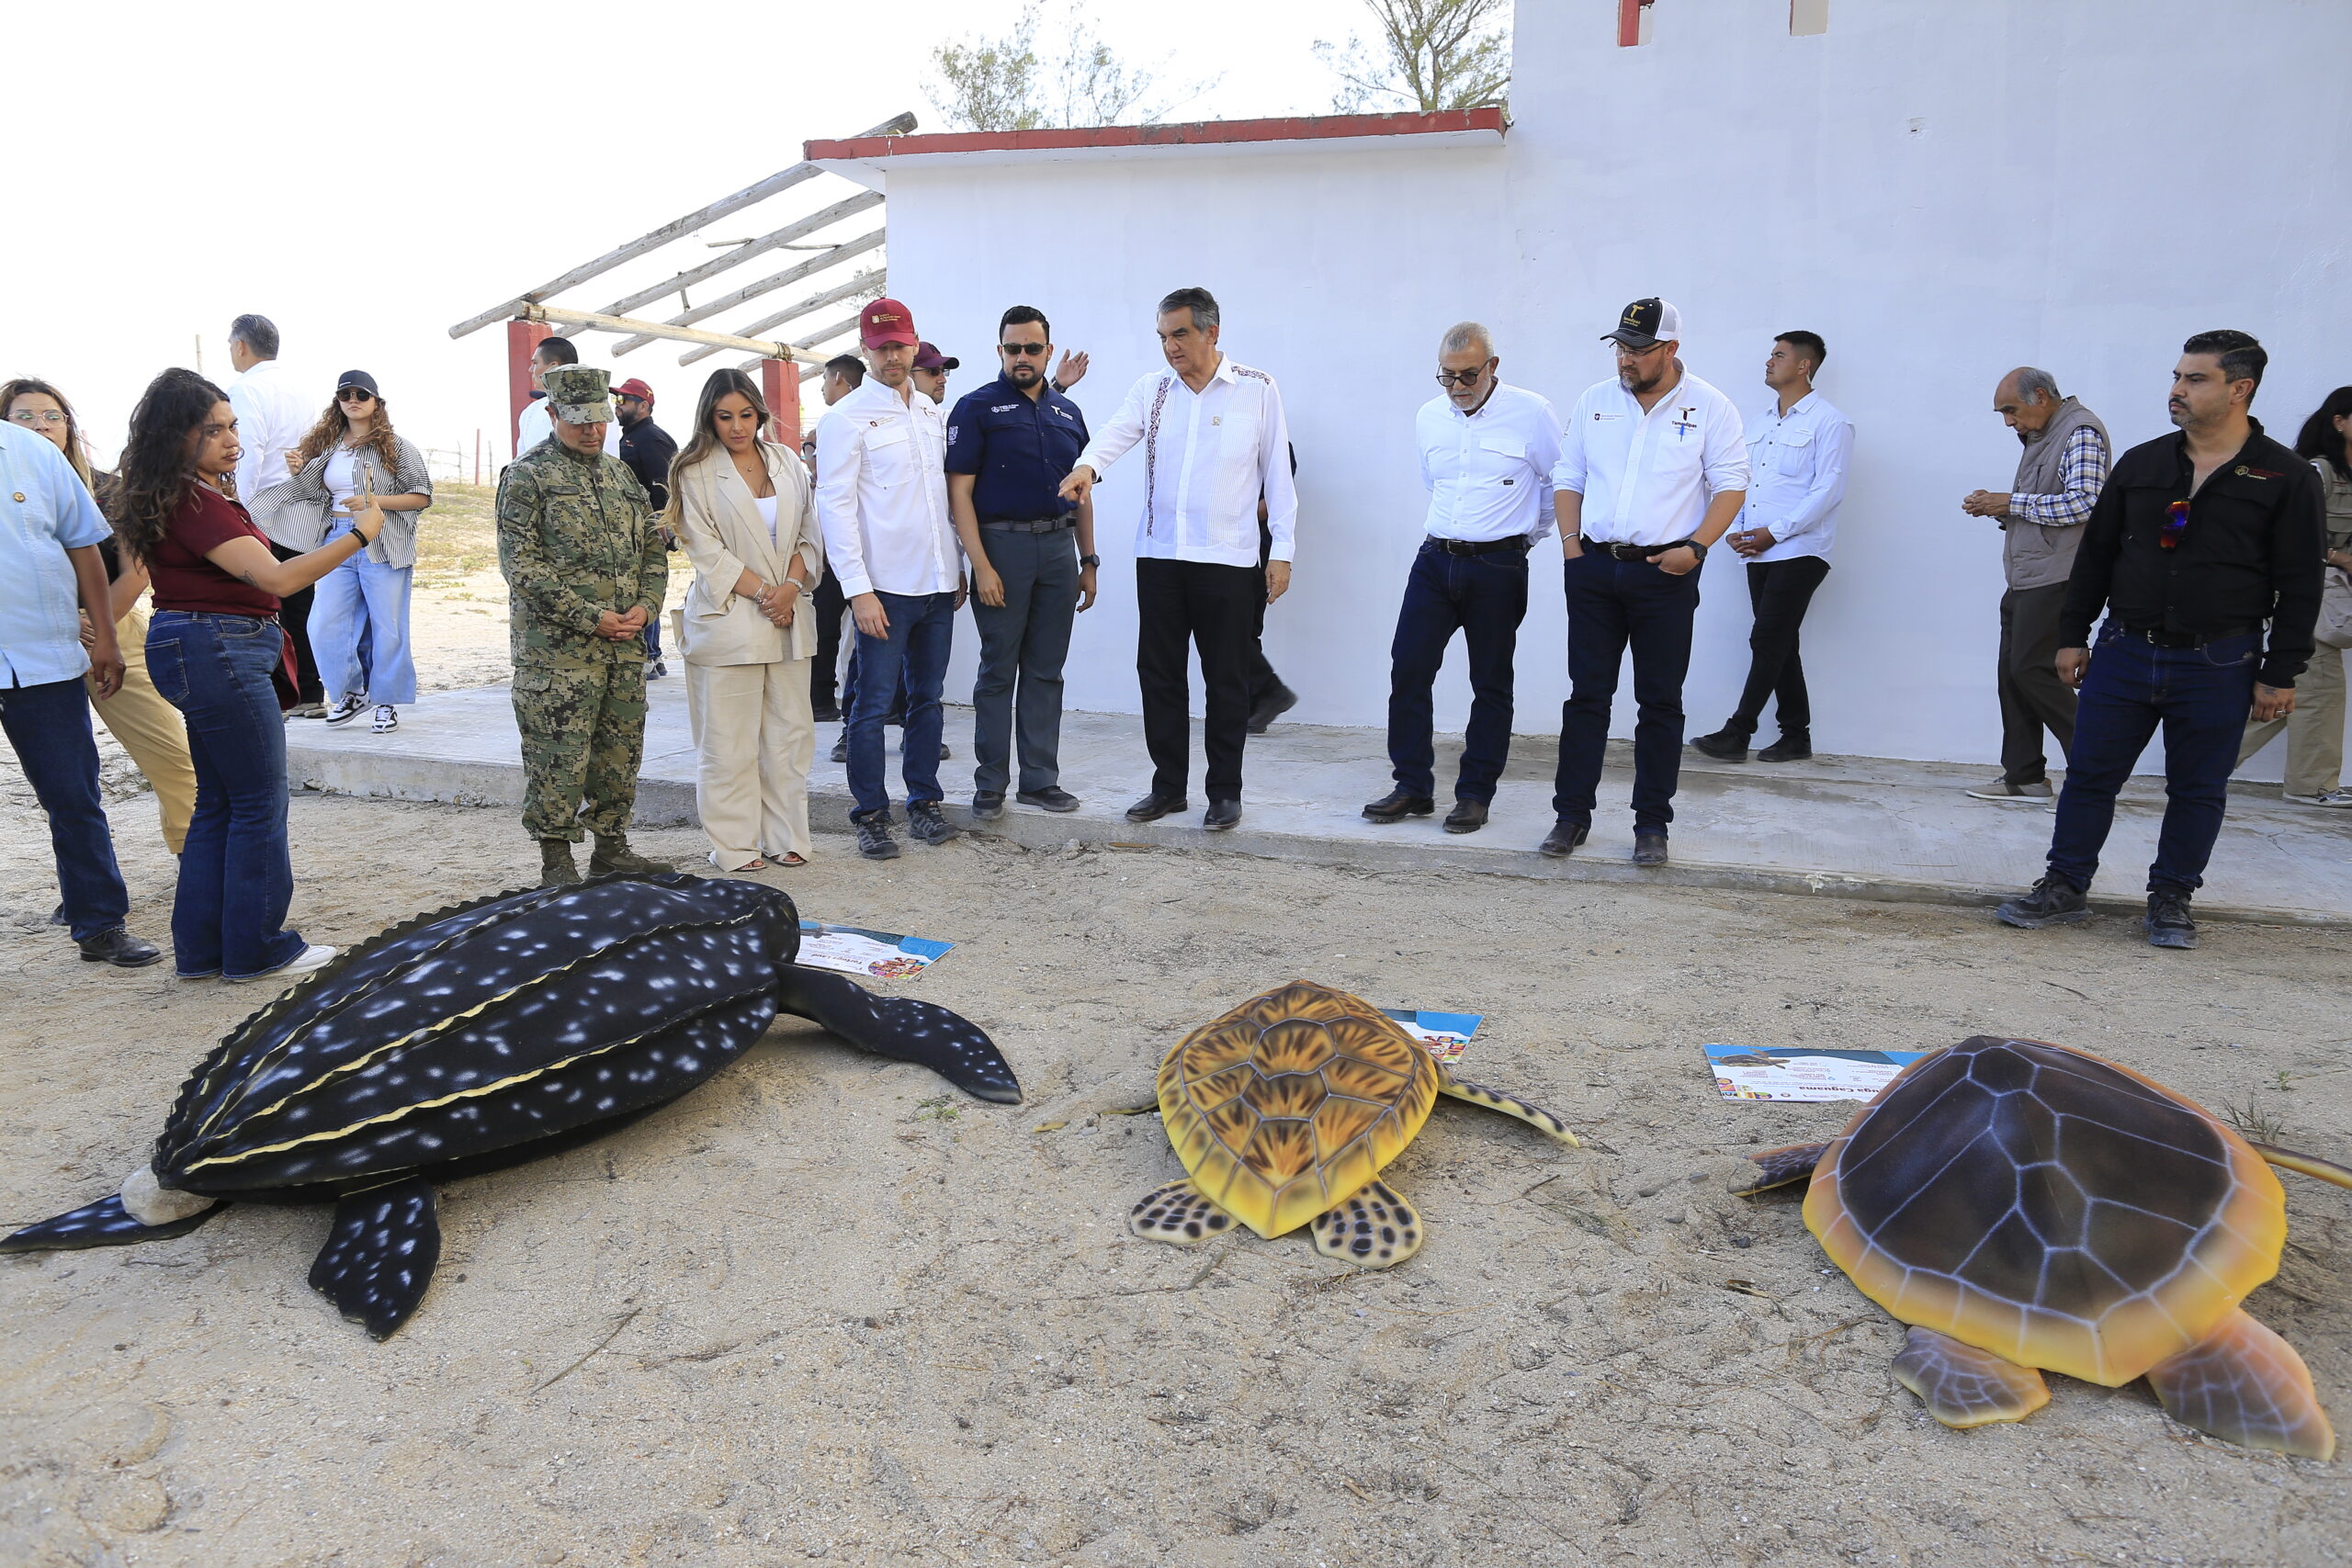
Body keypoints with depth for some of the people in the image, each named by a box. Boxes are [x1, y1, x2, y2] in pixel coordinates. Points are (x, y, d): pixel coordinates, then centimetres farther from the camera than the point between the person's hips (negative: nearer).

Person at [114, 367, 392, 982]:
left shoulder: (199, 494, 13)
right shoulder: (192, 502, -19)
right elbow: (279, 578, -25)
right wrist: (360, 534, -20)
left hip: (210, 654, 11)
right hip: (216, 653, -11)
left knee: (217, 804, 15)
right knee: (260, 804, -1)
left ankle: (201, 949, 22)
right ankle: (256, 949, 9)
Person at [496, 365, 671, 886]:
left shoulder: (620, 472, 16)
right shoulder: (528, 475, -4)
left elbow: (653, 546, 17)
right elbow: (521, 563, -11)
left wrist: (646, 606, -1)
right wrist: (591, 617, -16)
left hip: (625, 644, 6)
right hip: (557, 646, -6)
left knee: (621, 750, 10)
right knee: (559, 755, -3)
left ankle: (612, 847, 22)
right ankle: (556, 860, 6)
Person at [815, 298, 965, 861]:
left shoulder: (935, 415, 15)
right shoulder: (845, 419, -4)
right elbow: (835, 507, -9)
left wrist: (958, 569, 15)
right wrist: (857, 589, -15)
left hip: (938, 583, 6)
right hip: (885, 585, -5)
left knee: (927, 697, 11)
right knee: (873, 703, -2)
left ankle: (924, 802, 22)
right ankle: (871, 815, 7)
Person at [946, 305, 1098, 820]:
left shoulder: (1067, 412, 14)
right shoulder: (977, 407, -2)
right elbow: (959, 491, -8)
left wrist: (1088, 560, 11)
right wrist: (981, 565, -15)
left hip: (1059, 548, 5)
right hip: (1003, 546, -5)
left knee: (1046, 671, 8)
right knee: (998, 671, 1)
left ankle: (1040, 778, 15)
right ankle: (990, 783, 10)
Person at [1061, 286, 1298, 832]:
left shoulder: (1258, 390, 1)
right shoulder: (1151, 389, 8)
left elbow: (1278, 473, 2)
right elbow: (1116, 433, -9)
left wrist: (1282, 550, -2)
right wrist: (1087, 465, -32)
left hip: (1228, 560, -3)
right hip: (1159, 556, 3)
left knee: (1226, 680, 4)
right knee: (1158, 674, 8)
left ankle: (1225, 791, 16)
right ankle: (1169, 785, 21)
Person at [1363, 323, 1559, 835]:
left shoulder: (1531, 413, -6)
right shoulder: (1427, 418, 8)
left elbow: (1562, 481, 5)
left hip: (1498, 568, -4)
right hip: (1435, 561, 4)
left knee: (1491, 684, 5)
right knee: (1407, 670, -2)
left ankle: (1475, 795, 14)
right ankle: (1413, 787, 9)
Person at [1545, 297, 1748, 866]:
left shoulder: (1709, 407, 0)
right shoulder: (1594, 401, 9)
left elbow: (1730, 484, -2)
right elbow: (1568, 477, 12)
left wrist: (1696, 546, -14)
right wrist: (1571, 543, -1)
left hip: (1665, 572, -2)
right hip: (1594, 569, 3)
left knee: (1660, 701, 3)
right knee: (1587, 694, 5)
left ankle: (1652, 824, 11)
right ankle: (1571, 814, 12)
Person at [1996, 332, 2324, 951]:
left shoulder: (2286, 478, -3)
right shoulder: (2140, 464, 6)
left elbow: (2300, 587, -2)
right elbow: (2095, 555, 11)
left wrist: (2279, 674, -6)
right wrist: (2072, 636, 8)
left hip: (2218, 666, -2)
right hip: (2124, 654, 3)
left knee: (2198, 789, 8)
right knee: (2089, 775, 5)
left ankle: (2171, 900, 22)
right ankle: (2065, 888, 16)